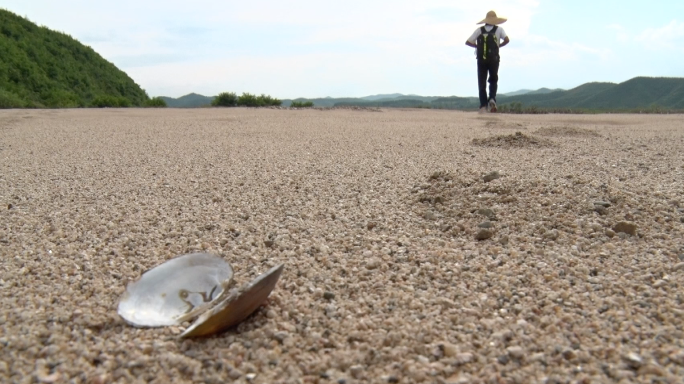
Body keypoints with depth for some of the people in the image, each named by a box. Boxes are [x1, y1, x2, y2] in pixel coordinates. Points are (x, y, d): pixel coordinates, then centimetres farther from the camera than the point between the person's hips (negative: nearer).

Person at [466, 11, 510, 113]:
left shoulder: (479, 30, 7)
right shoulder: (499, 29, 5)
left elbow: (468, 42, 3)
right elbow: (507, 40, -9)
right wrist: (499, 45, 8)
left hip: (481, 60, 0)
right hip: (494, 59, 0)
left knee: (482, 83, 2)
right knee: (493, 80, 16)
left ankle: (483, 105, -7)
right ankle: (492, 99, -6)